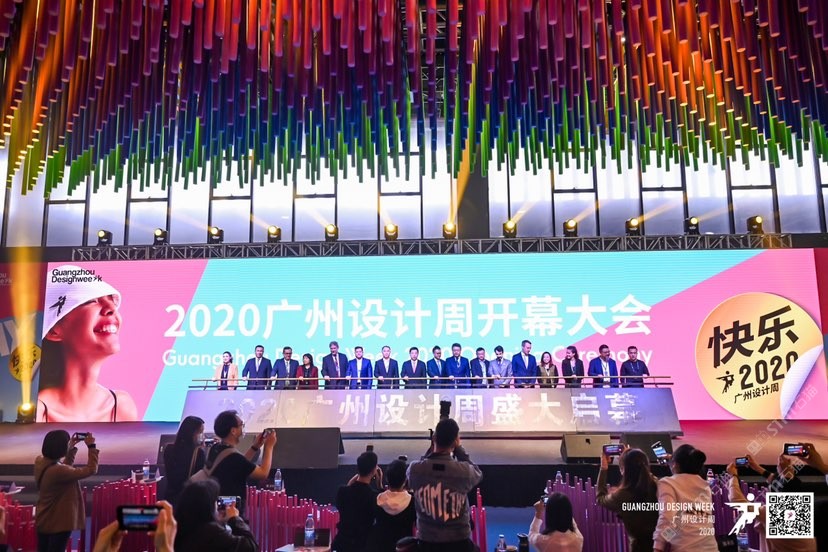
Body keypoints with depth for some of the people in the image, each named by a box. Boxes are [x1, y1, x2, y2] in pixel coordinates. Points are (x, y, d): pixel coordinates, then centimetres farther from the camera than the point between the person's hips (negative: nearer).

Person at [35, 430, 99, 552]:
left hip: (43, 520, 9)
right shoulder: (57, 471, -32)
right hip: (58, 523, -9)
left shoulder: (40, 462, -6)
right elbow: (91, 470, -26)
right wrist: (92, 447, -16)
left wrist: (72, 448, 9)